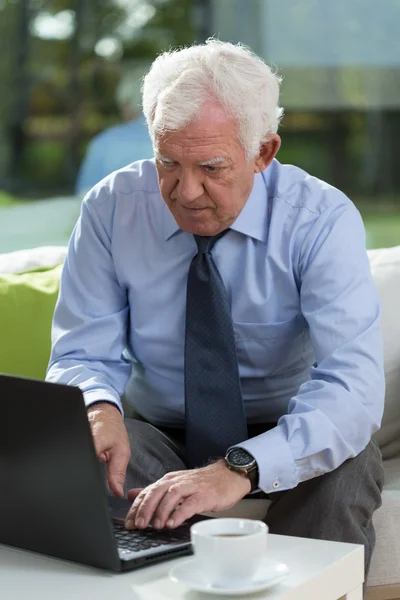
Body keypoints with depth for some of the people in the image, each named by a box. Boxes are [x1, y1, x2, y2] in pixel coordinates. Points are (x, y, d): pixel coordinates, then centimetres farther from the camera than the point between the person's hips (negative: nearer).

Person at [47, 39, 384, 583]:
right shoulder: (112, 207, -10)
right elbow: (81, 354, -7)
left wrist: (239, 470, -46)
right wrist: (99, 409, -33)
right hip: (157, 433, 2)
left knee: (346, 472, -33)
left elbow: (353, 387, -29)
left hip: (289, 444, -1)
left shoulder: (322, 218, -18)